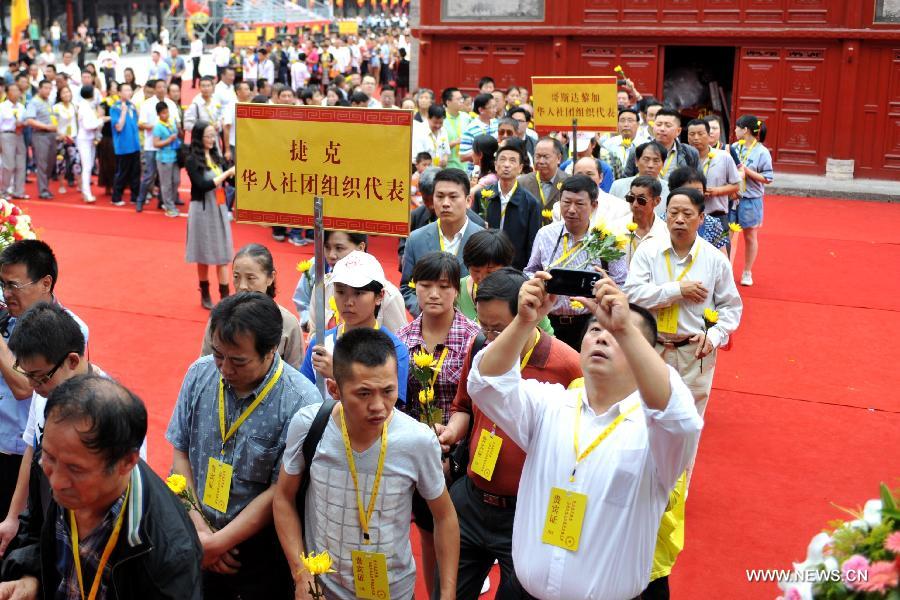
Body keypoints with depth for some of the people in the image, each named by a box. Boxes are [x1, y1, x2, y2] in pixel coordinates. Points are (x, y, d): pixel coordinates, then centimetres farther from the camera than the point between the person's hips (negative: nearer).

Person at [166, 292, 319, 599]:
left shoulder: (300, 401, -23)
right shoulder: (200, 373, -9)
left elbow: (279, 491, -18)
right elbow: (181, 453, -1)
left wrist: (215, 544, -15)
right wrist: (199, 529, -9)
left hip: (262, 549, -3)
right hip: (199, 540, 4)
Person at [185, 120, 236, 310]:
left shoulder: (217, 157, 6)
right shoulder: (192, 160, -10)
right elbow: (202, 185, -20)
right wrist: (227, 173, -21)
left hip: (220, 208, 5)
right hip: (203, 210, -5)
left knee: (222, 253, 2)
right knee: (204, 254, 7)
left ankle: (225, 296, 4)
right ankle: (205, 295, 20)